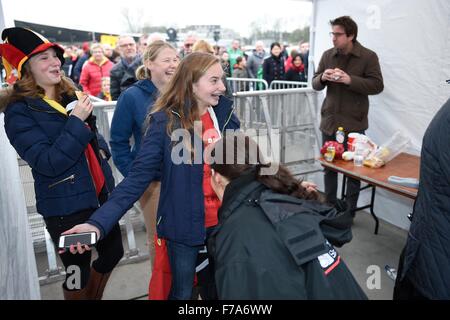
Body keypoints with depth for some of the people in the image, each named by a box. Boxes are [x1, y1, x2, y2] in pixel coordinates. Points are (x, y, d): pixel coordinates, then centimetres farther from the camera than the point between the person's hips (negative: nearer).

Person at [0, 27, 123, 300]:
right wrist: (76, 121, -24)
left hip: (100, 193, 7)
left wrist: (101, 148, 2)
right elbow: (48, 163, -23)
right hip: (66, 206, -7)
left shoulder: (69, 95, 7)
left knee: (113, 252, 19)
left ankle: (94, 296, 44)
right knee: (79, 273, 8)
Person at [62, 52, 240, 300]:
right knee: (182, 292, 17)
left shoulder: (225, 112, -3)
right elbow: (138, 176, -18)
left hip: (225, 221, 4)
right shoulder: (164, 121, -16)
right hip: (184, 224, -3)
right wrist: (100, 222, -28)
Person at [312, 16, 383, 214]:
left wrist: (350, 80, -22)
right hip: (329, 121, 4)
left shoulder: (368, 56, -4)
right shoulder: (327, 55, 8)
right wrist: (322, 78, -13)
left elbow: (377, 85, -10)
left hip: (353, 124, -3)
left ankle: (350, 211, 18)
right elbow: (315, 84, 10)